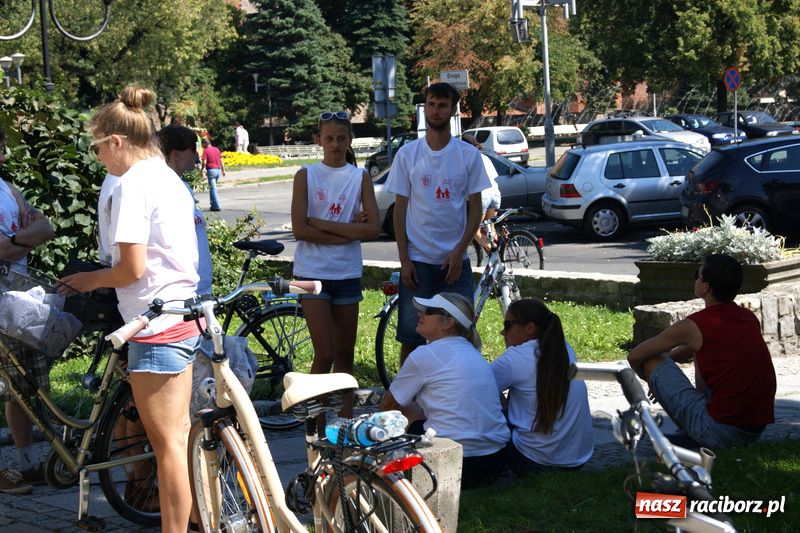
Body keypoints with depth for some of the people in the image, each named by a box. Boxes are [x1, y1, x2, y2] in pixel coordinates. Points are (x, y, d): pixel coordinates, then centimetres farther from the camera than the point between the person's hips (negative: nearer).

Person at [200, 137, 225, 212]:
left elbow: (204, 162, -12)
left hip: (211, 170, -6)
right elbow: (221, 161, 14)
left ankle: (216, 206, -9)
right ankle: (213, 205, 20)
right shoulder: (217, 149, 13)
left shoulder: (205, 151, -5)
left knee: (213, 189, -5)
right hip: (218, 169, 6)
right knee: (213, 188, 18)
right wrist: (223, 170, 19)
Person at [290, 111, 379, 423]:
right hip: (312, 271, -3)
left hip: (347, 272, 3)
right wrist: (347, 230, -11)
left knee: (345, 353, 9)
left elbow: (373, 229, -6)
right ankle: (318, 428, 1)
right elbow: (300, 230, -10)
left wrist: (323, 224, -11)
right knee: (324, 354, -8)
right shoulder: (306, 175, 0)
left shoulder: (360, 177, 5)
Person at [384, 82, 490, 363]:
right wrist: (404, 260, -4)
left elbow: (475, 208, 3)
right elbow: (400, 209, 3)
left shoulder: (468, 155, 2)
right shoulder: (408, 154, 2)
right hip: (417, 261, 0)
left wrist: (459, 252, -8)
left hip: (455, 261, 0)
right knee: (410, 338, 3)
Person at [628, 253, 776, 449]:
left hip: (720, 432, -7)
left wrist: (648, 377, 26)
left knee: (652, 360, 4)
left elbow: (634, 356, 6)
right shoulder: (750, 319, 10)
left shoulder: (694, 326, -8)